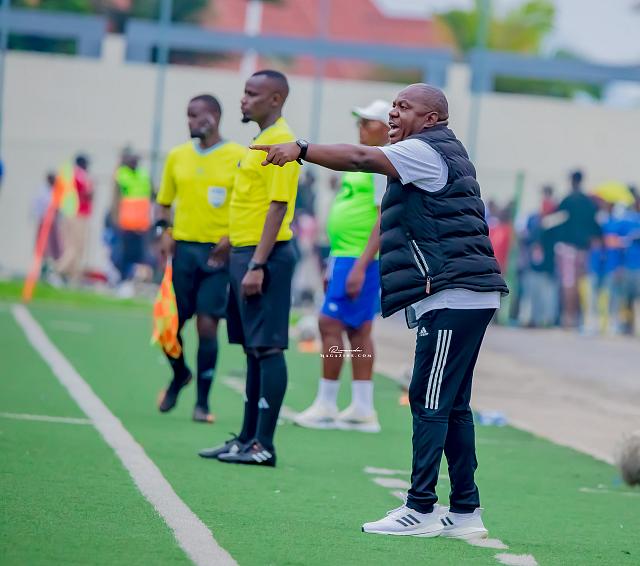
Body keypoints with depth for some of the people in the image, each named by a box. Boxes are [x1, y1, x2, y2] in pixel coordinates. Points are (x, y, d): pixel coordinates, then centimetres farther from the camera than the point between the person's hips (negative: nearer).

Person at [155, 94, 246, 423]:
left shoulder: (238, 157, -3)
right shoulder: (178, 156, 9)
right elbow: (164, 202, 16)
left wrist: (232, 239, -14)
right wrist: (163, 230, -2)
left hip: (217, 253, -4)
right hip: (181, 248, 4)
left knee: (207, 325, -6)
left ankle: (202, 402, 4)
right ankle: (180, 375, 34)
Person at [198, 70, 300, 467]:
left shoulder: (280, 141, -13)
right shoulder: (263, 140, 17)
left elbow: (278, 206, -19)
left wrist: (257, 265, -23)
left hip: (265, 256, -10)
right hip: (246, 254, 10)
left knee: (267, 348, -8)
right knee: (253, 348, 12)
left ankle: (264, 445, -8)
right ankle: (248, 438, 17)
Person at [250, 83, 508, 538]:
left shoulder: (426, 150, -7)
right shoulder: (445, 154, 24)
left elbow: (361, 159, -21)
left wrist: (300, 150, -26)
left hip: (453, 296, -10)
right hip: (469, 296, 10)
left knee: (430, 402, -9)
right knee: (451, 406, 11)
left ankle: (421, 509, -10)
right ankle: (466, 511, 13)